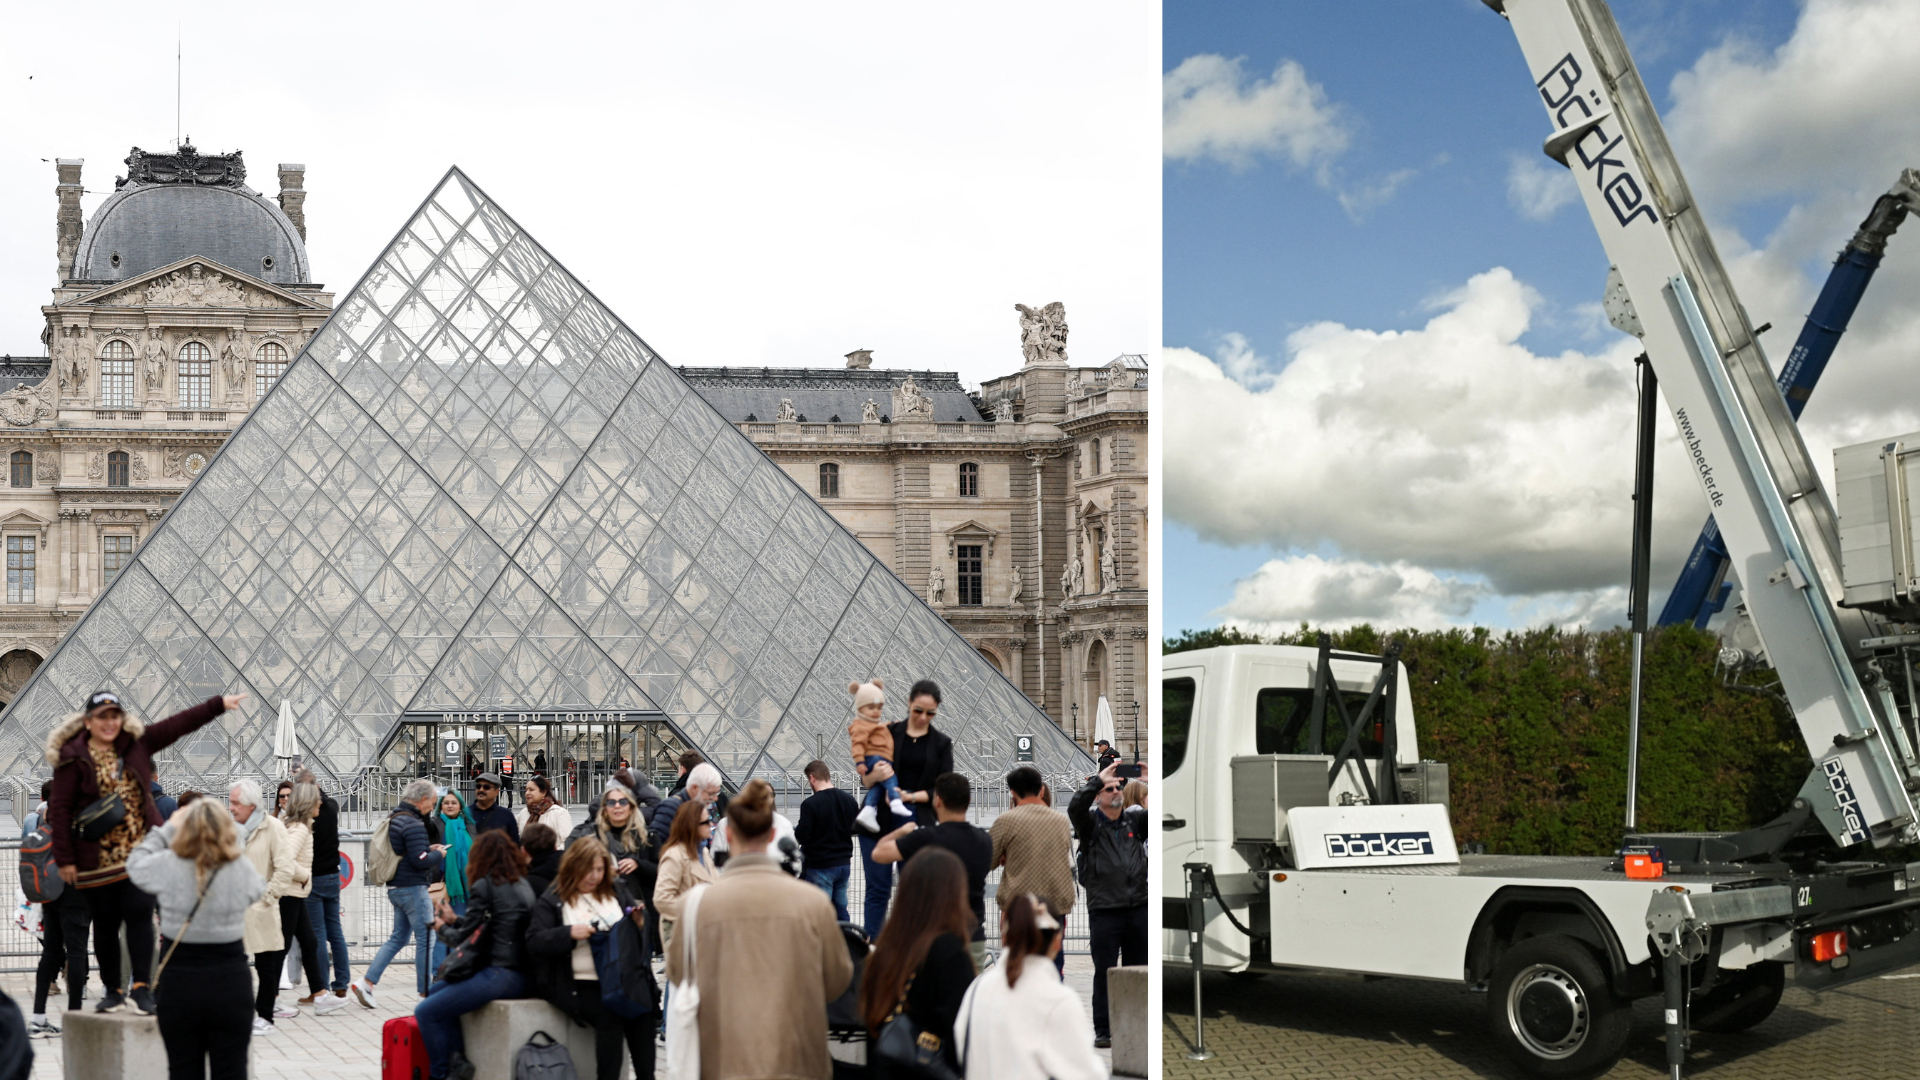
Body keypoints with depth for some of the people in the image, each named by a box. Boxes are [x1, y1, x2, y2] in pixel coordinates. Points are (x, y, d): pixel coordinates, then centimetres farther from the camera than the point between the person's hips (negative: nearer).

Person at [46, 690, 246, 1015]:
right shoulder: (73, 758, -5)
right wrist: (65, 859, -9)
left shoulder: (136, 744, 6)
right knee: (105, 924, 7)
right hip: (97, 859, -2)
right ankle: (113, 990, 19)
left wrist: (218, 704, -1)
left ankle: (141, 986, -4)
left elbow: (179, 724, 6)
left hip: (140, 851, 2)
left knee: (139, 914, -9)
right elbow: (59, 810, -6)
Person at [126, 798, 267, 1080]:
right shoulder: (242, 870, -10)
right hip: (230, 987, 0)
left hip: (179, 989, 0)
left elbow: (135, 864, 11)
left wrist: (168, 828, 19)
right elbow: (258, 890, 13)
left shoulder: (167, 867, -11)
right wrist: (229, 842, 16)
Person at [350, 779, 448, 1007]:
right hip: (413, 888, -10)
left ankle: (365, 982, 11)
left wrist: (428, 848, 13)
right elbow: (420, 861, -22)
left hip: (396, 887, 10)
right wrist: (438, 854, -4)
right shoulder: (413, 824, -19)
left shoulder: (395, 818, 12)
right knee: (425, 939, 0)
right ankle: (424, 991, 5)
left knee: (398, 938, 16)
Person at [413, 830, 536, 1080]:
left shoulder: (484, 886, -8)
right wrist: (455, 920, 25)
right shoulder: (523, 885, 15)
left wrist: (443, 928, 13)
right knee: (434, 992, 22)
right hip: (520, 973, 9)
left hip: (499, 974, -9)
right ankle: (457, 1058, 13)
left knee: (426, 1012, -5)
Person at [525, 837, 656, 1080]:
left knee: (643, 1010, -27)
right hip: (581, 984, -3)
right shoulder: (551, 901, 8)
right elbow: (534, 943, -2)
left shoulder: (617, 890, 19)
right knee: (610, 1015, -30)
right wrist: (569, 933, -15)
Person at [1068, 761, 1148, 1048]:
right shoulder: (1090, 823, 0)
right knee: (1104, 973, 0)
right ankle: (1102, 1031, 8)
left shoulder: (1134, 822, 12)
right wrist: (1099, 778, -20)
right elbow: (1075, 807, -19)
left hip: (1138, 909, 4)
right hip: (1104, 911, -4)